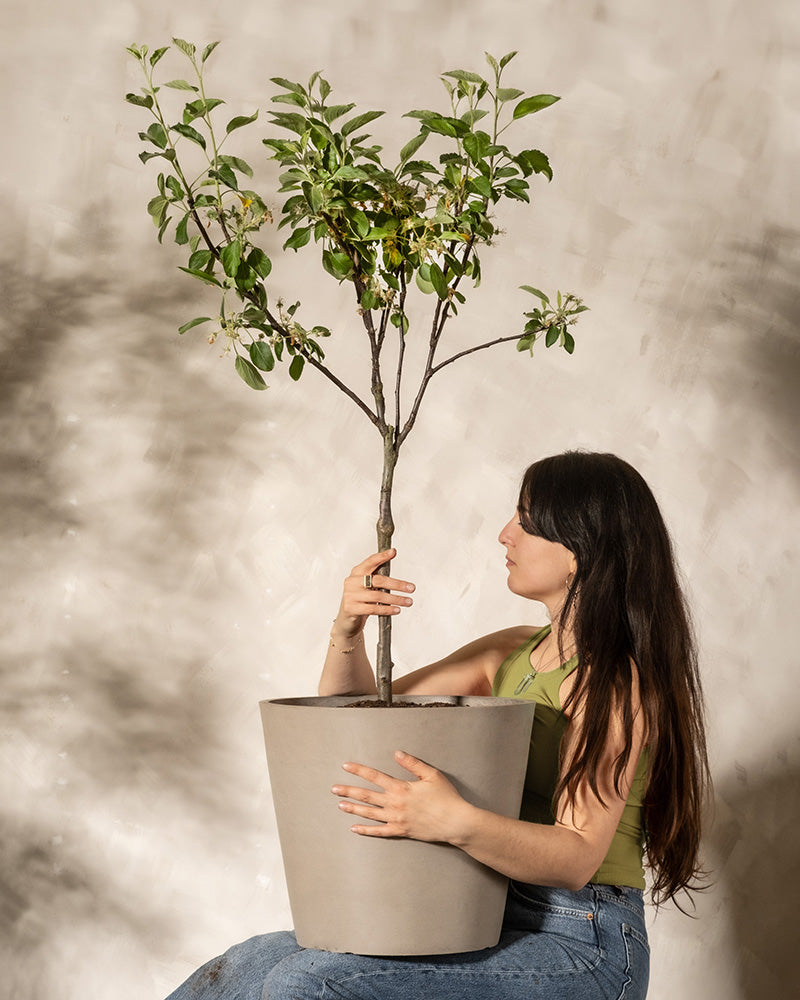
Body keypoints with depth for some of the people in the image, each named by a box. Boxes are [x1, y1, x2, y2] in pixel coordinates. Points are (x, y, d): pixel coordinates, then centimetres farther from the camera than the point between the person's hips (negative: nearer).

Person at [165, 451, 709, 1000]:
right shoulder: (511, 654, 12)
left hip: (581, 948, -7)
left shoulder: (615, 680, -13)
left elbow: (577, 857, -22)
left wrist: (459, 822, -38)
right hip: (495, 925, 7)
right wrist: (347, 631, -5)